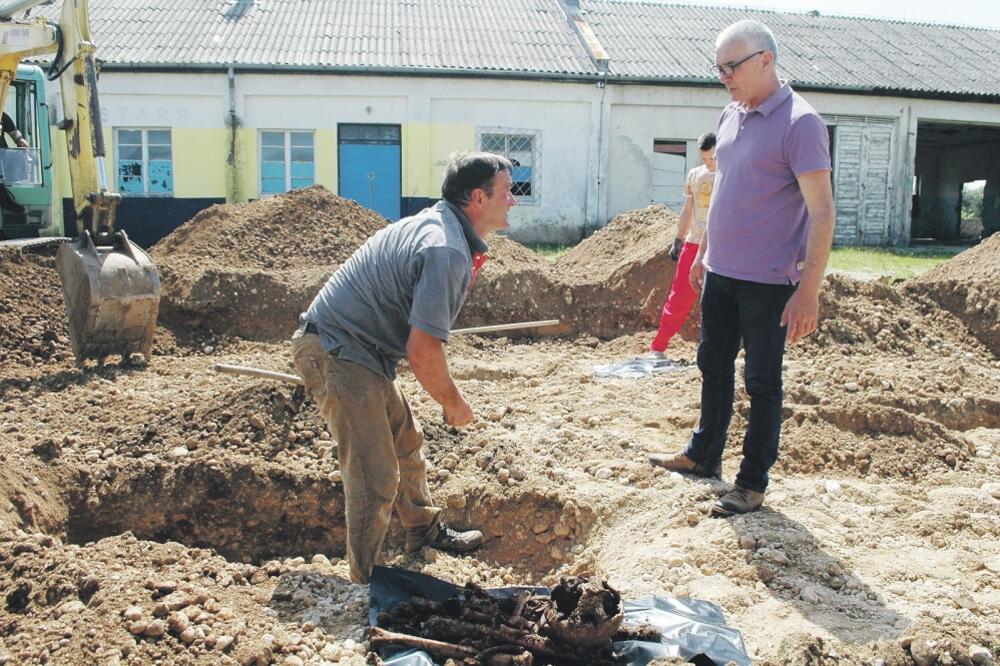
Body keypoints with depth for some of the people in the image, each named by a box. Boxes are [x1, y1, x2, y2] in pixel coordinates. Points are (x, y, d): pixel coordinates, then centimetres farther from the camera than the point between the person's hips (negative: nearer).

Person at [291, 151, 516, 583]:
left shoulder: (437, 224, 9)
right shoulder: (447, 251, -24)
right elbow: (422, 351, -27)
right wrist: (453, 403, -10)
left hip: (358, 350, 11)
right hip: (338, 355, -11)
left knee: (406, 444, 24)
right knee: (376, 478, -6)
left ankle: (425, 531, 43)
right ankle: (367, 584, 9)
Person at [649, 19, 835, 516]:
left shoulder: (799, 123, -15)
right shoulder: (731, 117, 9)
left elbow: (821, 211, -18)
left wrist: (809, 290, -21)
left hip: (768, 283, -8)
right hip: (720, 273, 8)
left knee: (761, 381, 4)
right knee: (713, 367, 18)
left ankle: (752, 483, 16)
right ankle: (703, 456, 34)